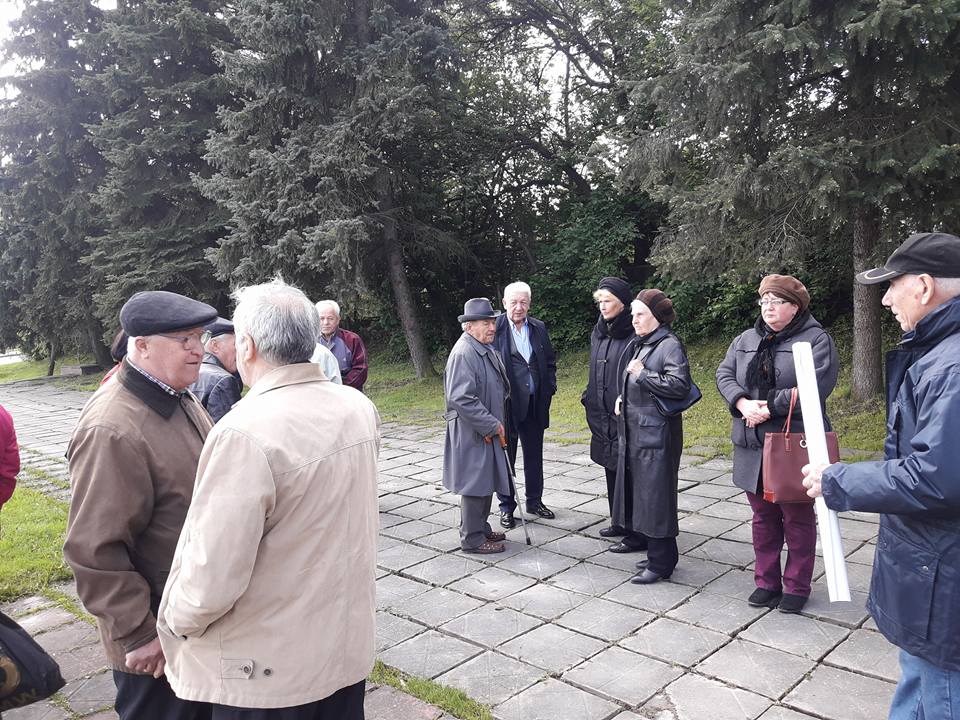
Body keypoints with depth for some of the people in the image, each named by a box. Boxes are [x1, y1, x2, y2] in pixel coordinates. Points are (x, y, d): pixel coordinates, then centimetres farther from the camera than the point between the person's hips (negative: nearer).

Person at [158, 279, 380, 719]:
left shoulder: (245, 432, -27)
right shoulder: (359, 408, -4)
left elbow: (213, 578, -24)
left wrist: (177, 621, -5)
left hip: (267, 670, -6)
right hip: (348, 643, 6)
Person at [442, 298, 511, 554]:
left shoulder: (488, 349, 11)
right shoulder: (463, 353, -20)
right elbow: (460, 398, -27)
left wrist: (497, 425, 11)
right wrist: (492, 426, -20)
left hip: (489, 431, 10)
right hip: (472, 434, -9)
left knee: (487, 481, 18)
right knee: (475, 484, 0)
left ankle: (481, 528, 32)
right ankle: (472, 539, 13)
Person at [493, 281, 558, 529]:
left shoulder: (539, 329, 6)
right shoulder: (495, 329, -9)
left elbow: (550, 361, 15)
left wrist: (550, 387, 3)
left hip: (535, 403, 4)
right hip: (506, 403, -4)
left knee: (535, 454, 16)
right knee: (505, 455, 8)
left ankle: (534, 500, 32)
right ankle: (506, 506, 21)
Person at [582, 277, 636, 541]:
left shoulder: (635, 336, -14)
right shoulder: (599, 334, 11)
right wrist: (589, 398, 15)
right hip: (604, 417, 8)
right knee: (612, 470, 17)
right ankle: (619, 522, 31)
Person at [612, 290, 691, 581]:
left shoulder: (670, 345, -12)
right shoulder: (640, 344, 14)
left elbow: (680, 384, -23)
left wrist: (642, 375, -18)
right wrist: (624, 396, 9)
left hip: (656, 433, -9)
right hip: (634, 431, 9)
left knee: (655, 495, -2)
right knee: (639, 490, 14)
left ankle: (661, 562, 10)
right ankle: (653, 549, 27)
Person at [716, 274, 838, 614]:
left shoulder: (817, 340, -6)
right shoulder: (746, 340, 11)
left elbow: (816, 386, -19)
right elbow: (724, 374, 3)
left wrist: (770, 406, -20)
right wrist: (743, 403, -16)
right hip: (753, 446, 5)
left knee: (797, 519, 9)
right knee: (763, 517, 15)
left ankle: (796, 587, 23)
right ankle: (766, 582, 28)